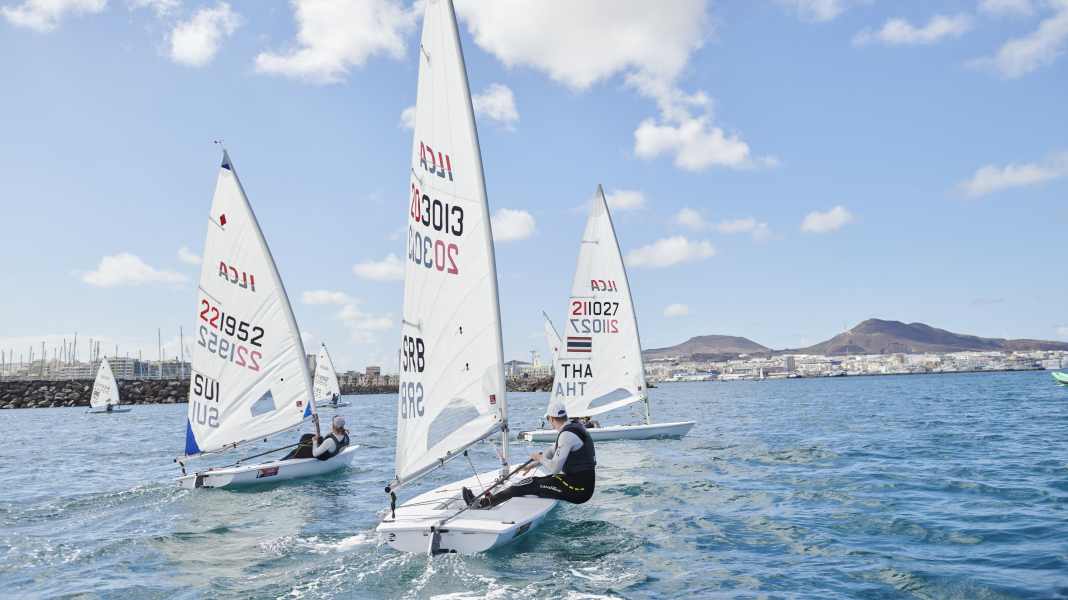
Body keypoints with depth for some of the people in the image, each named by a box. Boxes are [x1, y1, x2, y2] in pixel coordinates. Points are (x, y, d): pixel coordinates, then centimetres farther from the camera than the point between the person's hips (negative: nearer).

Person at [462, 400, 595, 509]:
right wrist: (532, 465, 27)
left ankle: (484, 502, -1)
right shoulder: (573, 426, 12)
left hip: (577, 489, -9)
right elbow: (554, 451, 25)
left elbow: (554, 468, -22)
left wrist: (540, 458, -3)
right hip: (584, 483, 9)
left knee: (531, 484, -6)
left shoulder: (567, 435, -20)